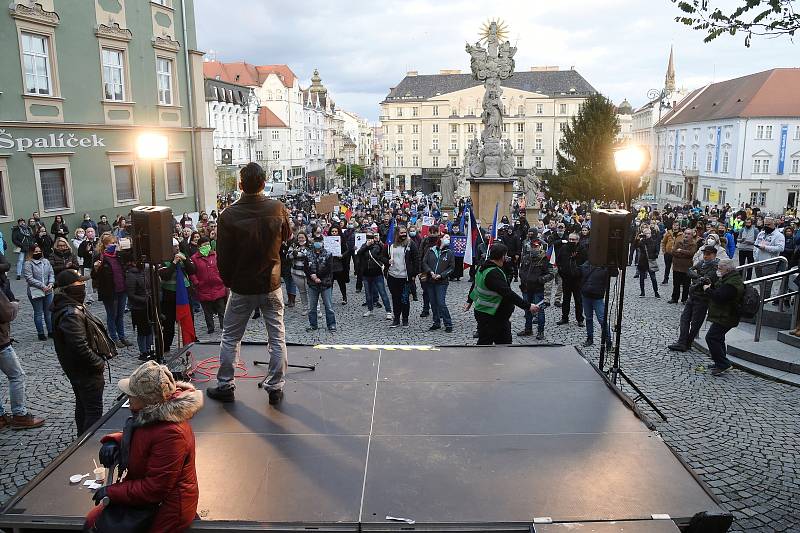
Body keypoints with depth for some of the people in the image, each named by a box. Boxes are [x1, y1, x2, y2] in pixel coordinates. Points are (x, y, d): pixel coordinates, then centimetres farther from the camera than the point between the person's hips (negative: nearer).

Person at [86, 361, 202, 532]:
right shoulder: (153, 414, -4)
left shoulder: (170, 434, -33)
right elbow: (132, 438, 16)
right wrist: (113, 442, -6)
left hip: (166, 509, -9)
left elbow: (154, 489, -27)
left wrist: (111, 491, -15)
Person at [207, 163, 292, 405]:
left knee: (230, 338, 15)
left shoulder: (229, 215, -14)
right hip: (272, 285, 1)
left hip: (241, 287, -1)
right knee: (277, 338, 10)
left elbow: (223, 255, -8)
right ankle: (275, 388, 15)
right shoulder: (278, 209, -9)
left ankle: (225, 386, 23)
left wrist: (228, 280, 7)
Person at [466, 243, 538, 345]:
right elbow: (508, 293, -32)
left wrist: (469, 301, 36)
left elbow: (475, 285, 22)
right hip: (488, 318, -11)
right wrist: (528, 306, -30)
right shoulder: (493, 273, -26)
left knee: (505, 342, 16)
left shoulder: (482, 268, 7)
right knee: (484, 343, 1)